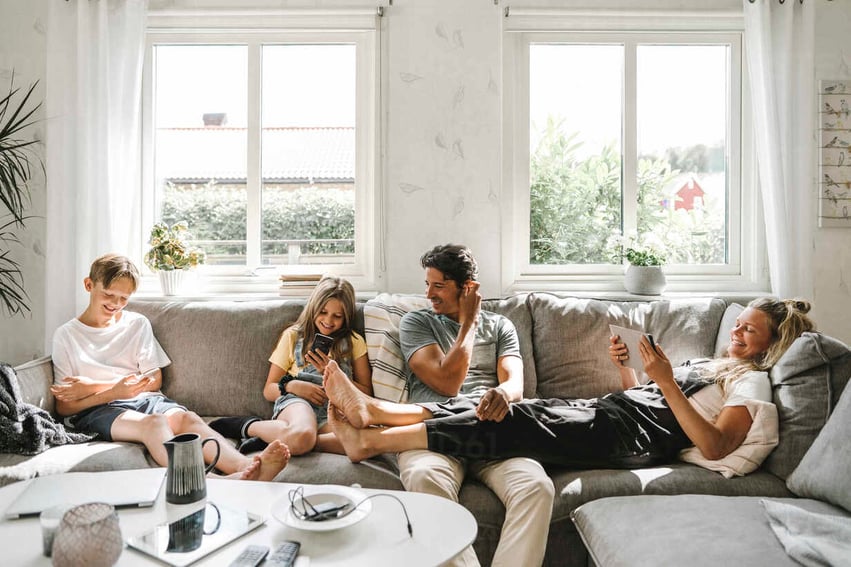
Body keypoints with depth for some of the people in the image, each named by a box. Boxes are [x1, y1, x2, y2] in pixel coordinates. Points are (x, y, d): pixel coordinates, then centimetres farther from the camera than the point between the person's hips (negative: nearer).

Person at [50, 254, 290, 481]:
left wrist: (93, 386, -2)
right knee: (154, 422, -36)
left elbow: (154, 381, 9)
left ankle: (245, 465, -58)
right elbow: (64, 407, 3)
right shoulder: (66, 335, 9)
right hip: (98, 410, -3)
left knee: (185, 417, -32)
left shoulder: (138, 324, 17)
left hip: (144, 399, 3)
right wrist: (114, 391, -17)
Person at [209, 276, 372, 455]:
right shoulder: (293, 335, 19)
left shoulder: (354, 341, 19)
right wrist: (292, 385, -5)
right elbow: (269, 390, 17)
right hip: (295, 401, -1)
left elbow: (366, 393, 11)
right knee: (301, 435, -41)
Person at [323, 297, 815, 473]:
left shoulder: (753, 380, 6)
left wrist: (666, 381, -19)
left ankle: (370, 441, -22)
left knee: (517, 422, -23)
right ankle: (372, 411, -15)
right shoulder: (716, 364, 31)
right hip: (611, 409, 8)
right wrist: (625, 366, 9)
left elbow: (716, 446, -14)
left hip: (635, 435, -8)